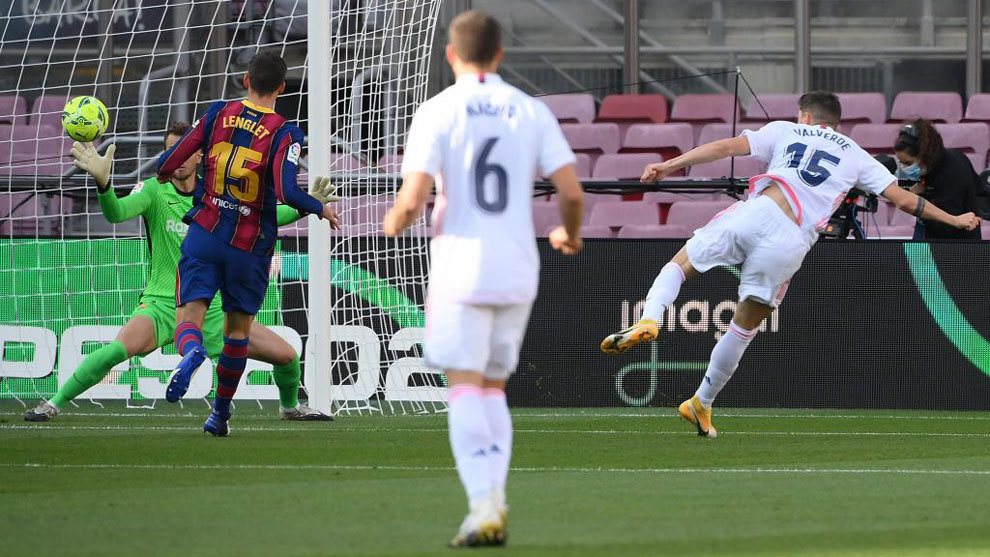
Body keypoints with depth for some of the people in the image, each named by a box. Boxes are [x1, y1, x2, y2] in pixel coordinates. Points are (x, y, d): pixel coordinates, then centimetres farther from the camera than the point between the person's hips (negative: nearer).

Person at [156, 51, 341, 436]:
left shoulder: (218, 115, 0)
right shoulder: (284, 134, -8)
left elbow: (167, 164, 0)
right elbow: (286, 192, -21)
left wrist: (167, 173, 24)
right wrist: (322, 209, -3)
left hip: (205, 234, 0)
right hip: (251, 246, 0)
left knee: (189, 316, -6)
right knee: (238, 328, 18)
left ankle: (191, 351, -43)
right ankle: (221, 413, 25)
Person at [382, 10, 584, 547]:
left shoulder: (437, 112, -6)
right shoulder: (532, 112, 4)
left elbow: (412, 200, -13)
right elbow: (572, 190, -1)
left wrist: (394, 222, 11)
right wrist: (570, 234, 21)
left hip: (461, 268, -4)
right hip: (517, 270, 4)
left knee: (466, 388, -3)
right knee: (493, 388, 16)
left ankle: (484, 508, -18)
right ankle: (493, 505, 8)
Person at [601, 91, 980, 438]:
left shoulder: (786, 131, 21)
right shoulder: (855, 156, 25)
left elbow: (725, 148, 11)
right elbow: (903, 199, 23)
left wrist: (669, 166, 12)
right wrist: (954, 220, 36)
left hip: (757, 212, -1)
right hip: (790, 245, 1)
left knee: (678, 265, 15)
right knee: (744, 327, 16)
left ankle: (649, 321, -14)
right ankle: (702, 405, 22)